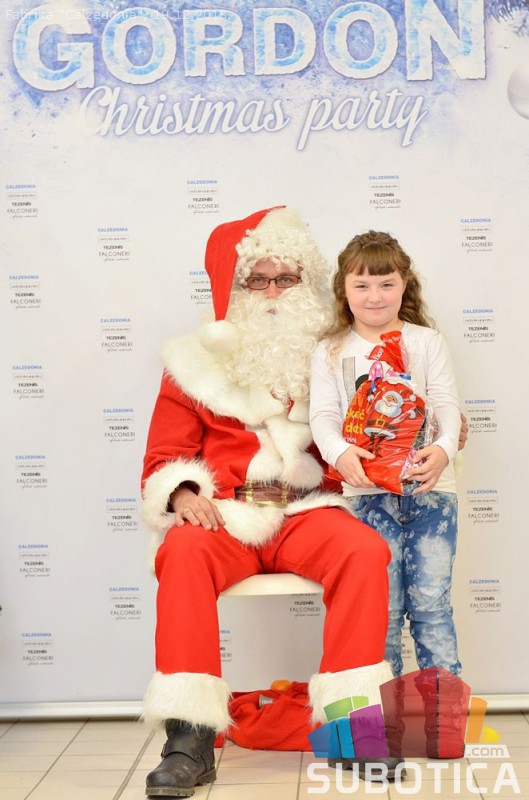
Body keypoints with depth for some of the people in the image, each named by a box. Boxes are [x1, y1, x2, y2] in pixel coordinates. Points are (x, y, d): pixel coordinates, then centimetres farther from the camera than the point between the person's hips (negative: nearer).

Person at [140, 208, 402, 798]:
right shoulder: (198, 364, 11)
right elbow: (163, 458, 9)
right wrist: (183, 493, -14)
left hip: (307, 513, 1)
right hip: (225, 517, -1)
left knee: (364, 550, -30)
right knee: (184, 553, -34)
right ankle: (191, 738, -31)